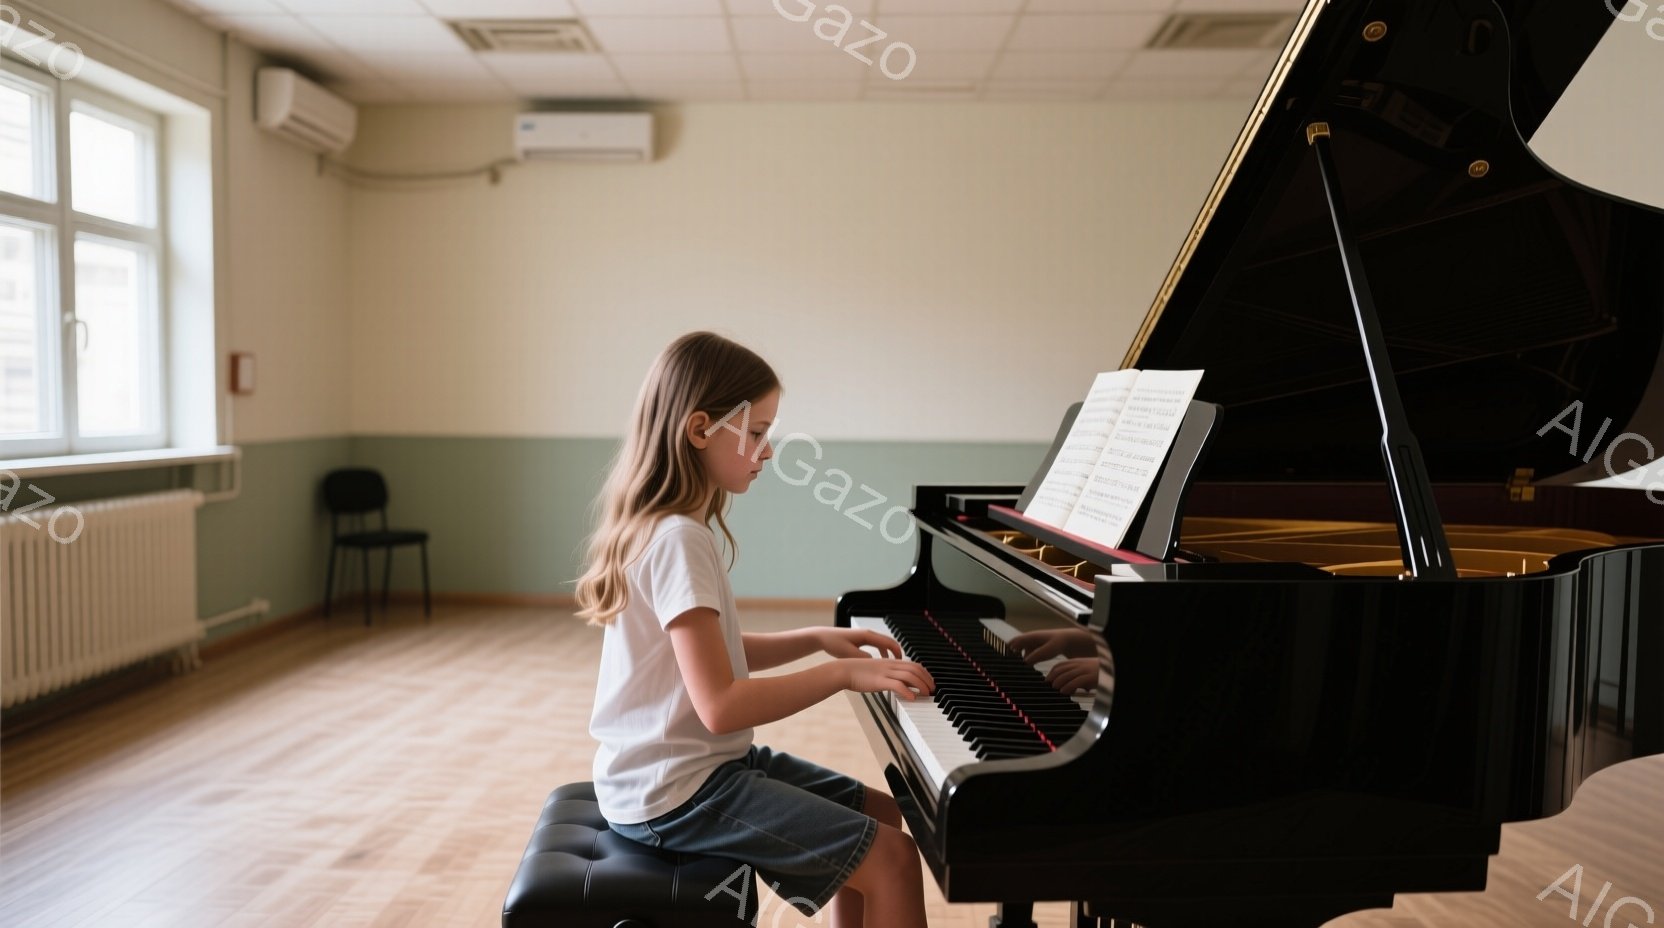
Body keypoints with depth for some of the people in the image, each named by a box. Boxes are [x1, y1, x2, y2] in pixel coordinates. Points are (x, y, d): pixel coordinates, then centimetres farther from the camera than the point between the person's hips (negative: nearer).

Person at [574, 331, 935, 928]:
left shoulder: (660, 528, 8)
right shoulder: (680, 542, -23)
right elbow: (720, 705, -28)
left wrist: (813, 639, 6)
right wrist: (843, 673, -21)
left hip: (701, 761, 10)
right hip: (676, 792, -10)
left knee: (879, 814, 17)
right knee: (893, 860, -12)